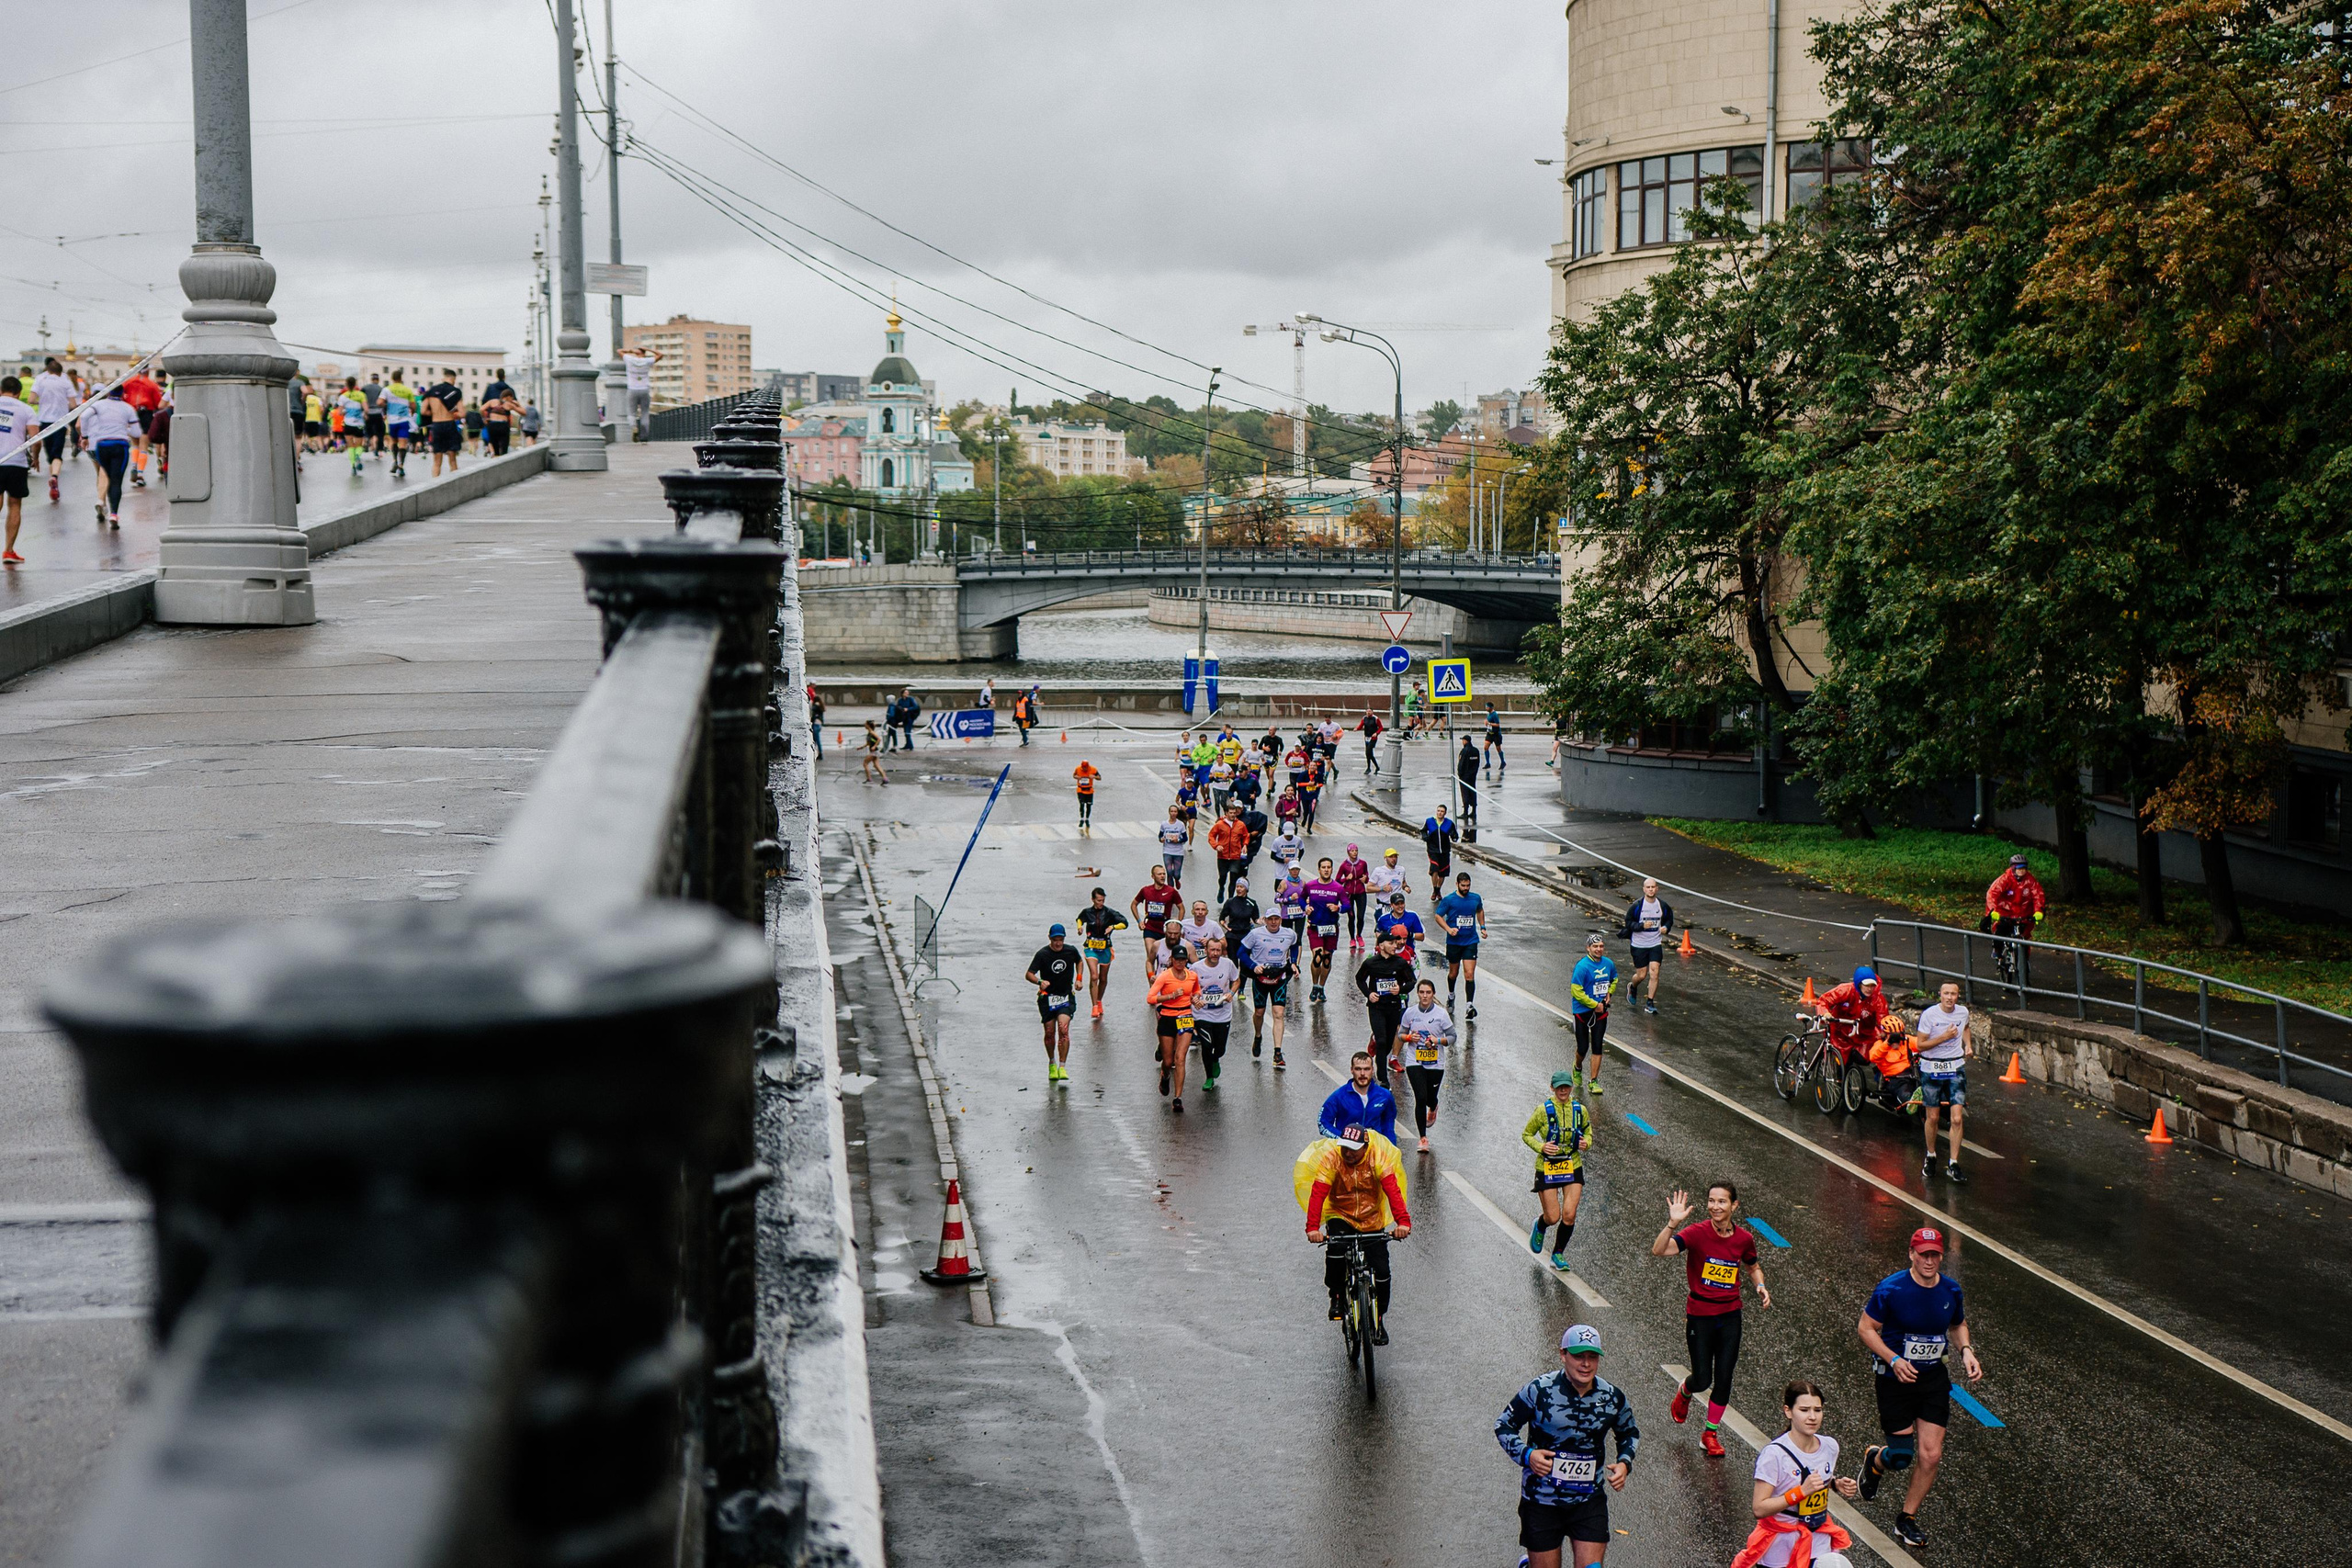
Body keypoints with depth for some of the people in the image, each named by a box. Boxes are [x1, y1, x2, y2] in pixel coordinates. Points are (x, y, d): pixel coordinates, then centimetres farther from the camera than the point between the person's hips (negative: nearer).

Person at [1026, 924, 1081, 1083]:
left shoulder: (1071, 951, -3)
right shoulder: (1042, 954, -12)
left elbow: (1079, 962, 20)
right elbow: (1029, 975, -16)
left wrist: (1078, 979, 6)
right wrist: (1039, 982, -36)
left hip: (1066, 996, 1)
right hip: (1047, 997, -1)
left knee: (1063, 1030, -15)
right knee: (1050, 1033, 5)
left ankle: (1062, 1067, -12)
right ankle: (1052, 1063, 28)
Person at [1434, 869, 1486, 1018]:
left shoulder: (1476, 898, 2)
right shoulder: (1448, 900, -8)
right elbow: (1438, 916, -3)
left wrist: (1482, 927, 13)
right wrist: (1448, 929, -17)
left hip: (1471, 941, 1)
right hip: (1454, 942, -1)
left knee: (1469, 975, -11)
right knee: (1453, 973, 15)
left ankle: (1470, 1006, -16)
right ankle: (1451, 996, 44)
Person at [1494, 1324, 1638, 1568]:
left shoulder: (1612, 1396, -3)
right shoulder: (1539, 1390, -13)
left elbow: (1629, 1433, 16)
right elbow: (1503, 1425, -2)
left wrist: (1624, 1463, -3)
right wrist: (1526, 1454, -18)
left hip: (1589, 1500, 2)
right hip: (1541, 1500, -2)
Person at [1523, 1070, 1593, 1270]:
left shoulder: (1580, 1110, -1)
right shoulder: (1543, 1110, -10)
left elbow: (1587, 1130, 16)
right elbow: (1526, 1134, 0)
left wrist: (1586, 1142, -5)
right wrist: (1541, 1147, -17)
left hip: (1573, 1166, 2)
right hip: (1547, 1168, -2)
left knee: (1569, 1215, -8)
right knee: (1553, 1218, -2)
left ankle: (1558, 1254, 14)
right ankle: (1540, 1226, 37)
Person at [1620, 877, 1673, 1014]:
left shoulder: (1663, 905, -1)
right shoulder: (1636, 905, -11)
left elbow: (1669, 919, 17)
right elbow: (1628, 923, -7)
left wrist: (1666, 927, -4)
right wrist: (1642, 926, -23)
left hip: (1656, 944, 2)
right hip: (1639, 945, -2)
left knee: (1654, 973, -10)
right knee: (1641, 975, 4)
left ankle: (1650, 1004, -1)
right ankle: (1632, 986, 40)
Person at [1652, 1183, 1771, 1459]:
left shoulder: (1744, 1238, -3)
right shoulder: (1697, 1233, -15)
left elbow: (1753, 1266, 19)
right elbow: (1658, 1251, -29)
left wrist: (1761, 1288, -1)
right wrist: (1673, 1224, -42)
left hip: (1730, 1315, 3)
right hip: (1699, 1314, -3)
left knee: (1724, 1378, 2)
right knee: (1702, 1380, 0)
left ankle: (1711, 1433, 21)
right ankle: (1684, 1391, 37)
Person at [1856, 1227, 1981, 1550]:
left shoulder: (1951, 1290, -2)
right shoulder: (1891, 1288, -16)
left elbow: (1958, 1324, 17)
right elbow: (1866, 1328, -10)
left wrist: (1966, 1351, -3)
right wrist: (1894, 1360, -23)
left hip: (1934, 1378, 4)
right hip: (1895, 1378, -4)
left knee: (1931, 1456, -1)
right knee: (1902, 1456, 1)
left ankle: (1907, 1520, 20)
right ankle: (1875, 1460, 40)